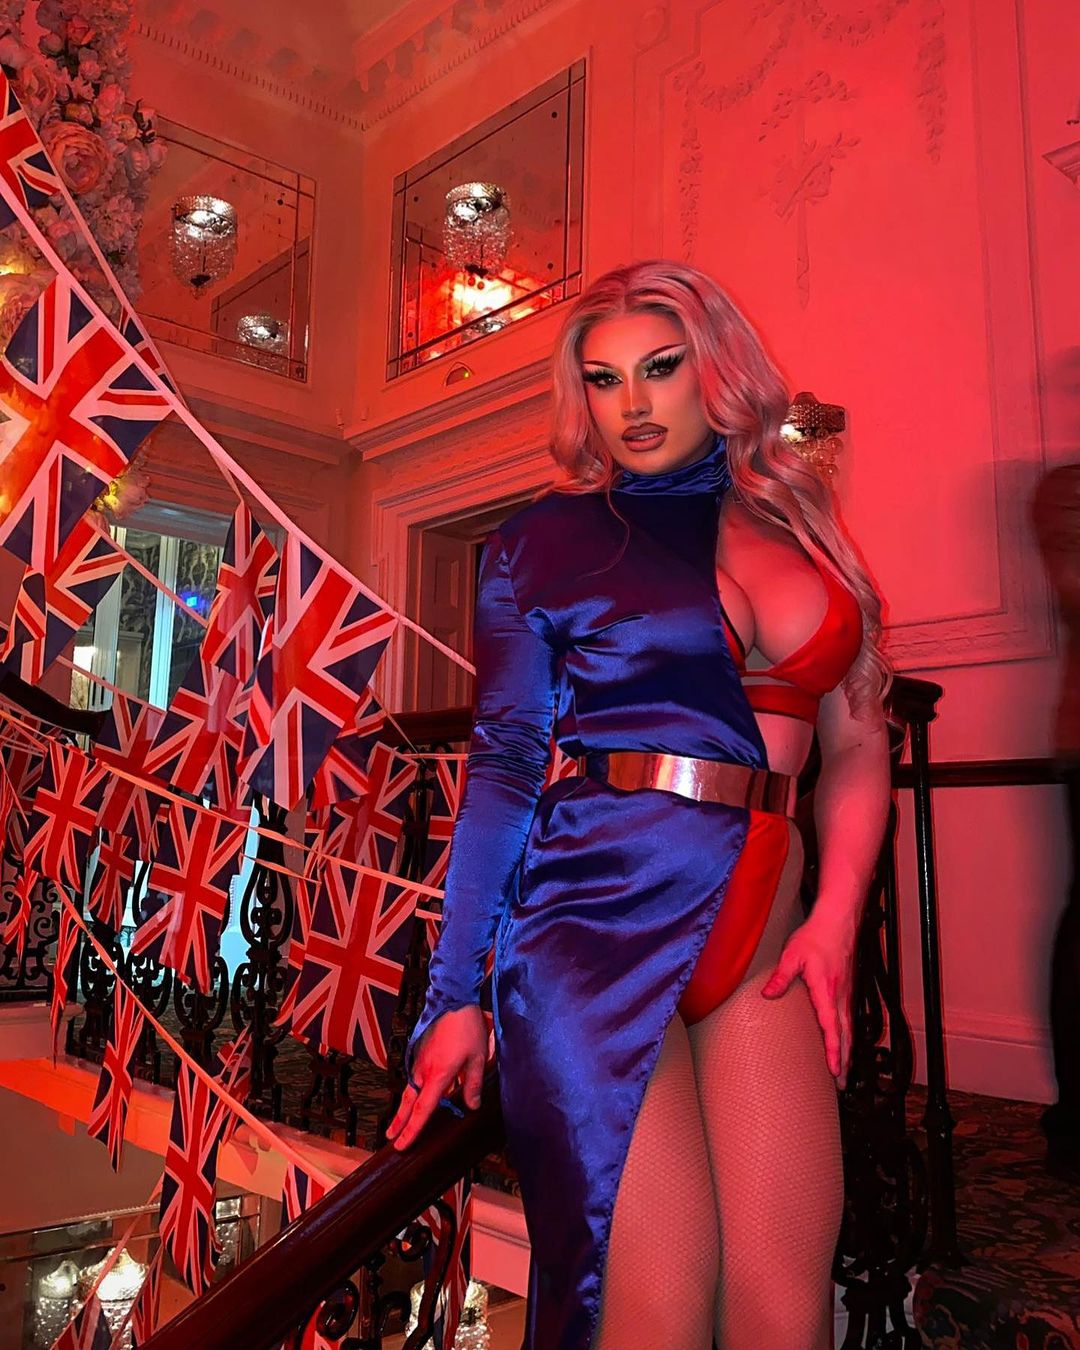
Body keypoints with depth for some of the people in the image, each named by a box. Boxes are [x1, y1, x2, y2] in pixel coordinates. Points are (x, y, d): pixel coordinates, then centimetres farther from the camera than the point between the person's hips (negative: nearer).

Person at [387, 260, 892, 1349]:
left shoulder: (796, 524, 15)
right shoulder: (543, 540, 6)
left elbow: (857, 746, 14)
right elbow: (503, 770, 3)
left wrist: (835, 916, -1)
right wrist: (454, 994, 0)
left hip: (763, 926, 4)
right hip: (592, 916, -3)